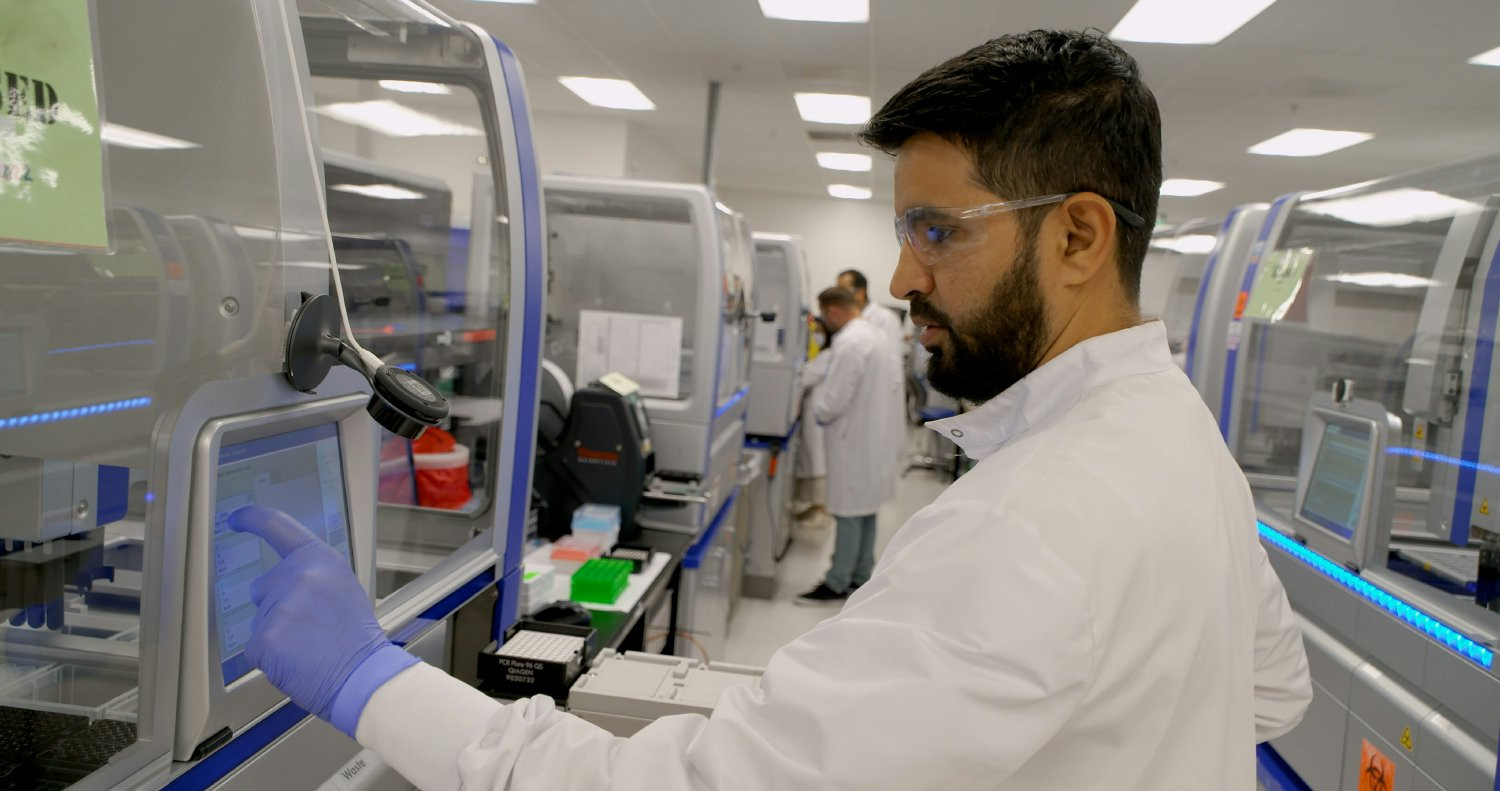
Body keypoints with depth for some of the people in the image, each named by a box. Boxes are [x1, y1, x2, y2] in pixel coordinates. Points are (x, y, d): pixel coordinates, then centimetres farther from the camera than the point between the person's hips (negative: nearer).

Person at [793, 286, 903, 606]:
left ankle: (836, 585, 7)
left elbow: (833, 400, -23)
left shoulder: (849, 342, -21)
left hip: (855, 440, -10)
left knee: (849, 515, -2)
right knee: (865, 511, 16)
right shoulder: (877, 335, 11)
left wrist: (817, 412, -1)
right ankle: (861, 577, 26)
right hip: (873, 435, 10)